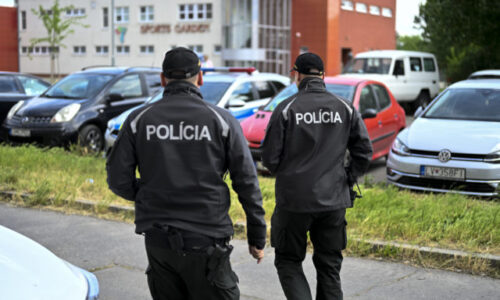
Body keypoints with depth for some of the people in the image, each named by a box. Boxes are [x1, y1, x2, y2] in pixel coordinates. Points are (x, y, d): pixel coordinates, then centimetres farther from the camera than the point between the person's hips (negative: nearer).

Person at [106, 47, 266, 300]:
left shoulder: (139, 120, 1)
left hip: (157, 239, 3)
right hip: (205, 241, -3)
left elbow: (118, 180, -1)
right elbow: (247, 184, -2)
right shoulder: (221, 120, -3)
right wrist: (257, 238, 6)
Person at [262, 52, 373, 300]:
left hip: (294, 200, -3)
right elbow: (364, 152, 2)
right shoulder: (345, 108, 2)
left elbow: (269, 158, -9)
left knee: (288, 261, 13)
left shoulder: (286, 108, -9)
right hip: (334, 200, 3)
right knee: (329, 266, 15)